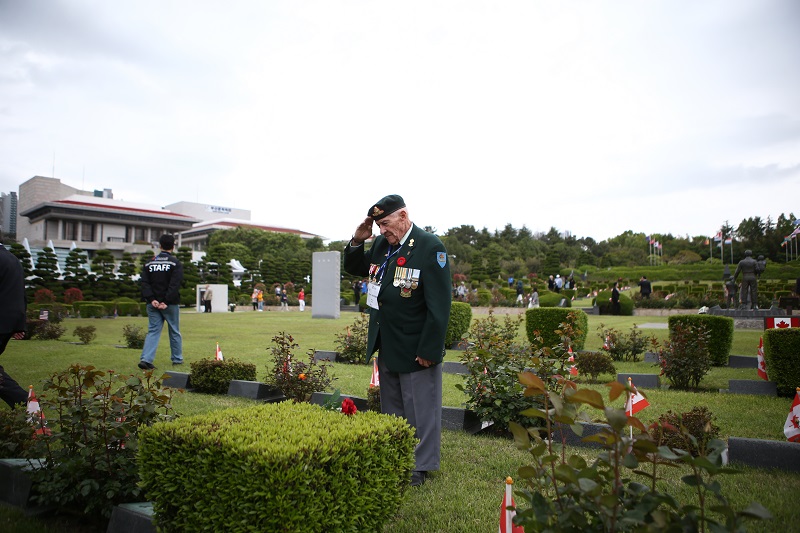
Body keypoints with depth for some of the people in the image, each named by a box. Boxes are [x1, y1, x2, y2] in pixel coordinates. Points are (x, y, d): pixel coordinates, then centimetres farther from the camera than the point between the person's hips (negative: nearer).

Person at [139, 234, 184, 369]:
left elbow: (145, 283, -1)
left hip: (153, 304, 3)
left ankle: (146, 359, -9)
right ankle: (177, 359, 19)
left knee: (153, 331, 6)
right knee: (174, 332, 10)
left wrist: (151, 299, -8)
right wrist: (167, 301, -16)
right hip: (170, 304, -3)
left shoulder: (149, 263, 9)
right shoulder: (176, 263, -5)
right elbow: (175, 285, -16)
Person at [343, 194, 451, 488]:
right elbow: (354, 269, 22)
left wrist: (429, 350, -20)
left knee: (420, 409, 6)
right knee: (391, 408, 19)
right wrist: (357, 241, 2)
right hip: (386, 345, 8)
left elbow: (439, 304, -19)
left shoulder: (430, 246, -16)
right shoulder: (381, 244, 5)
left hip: (416, 348, -8)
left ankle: (420, 467, 20)